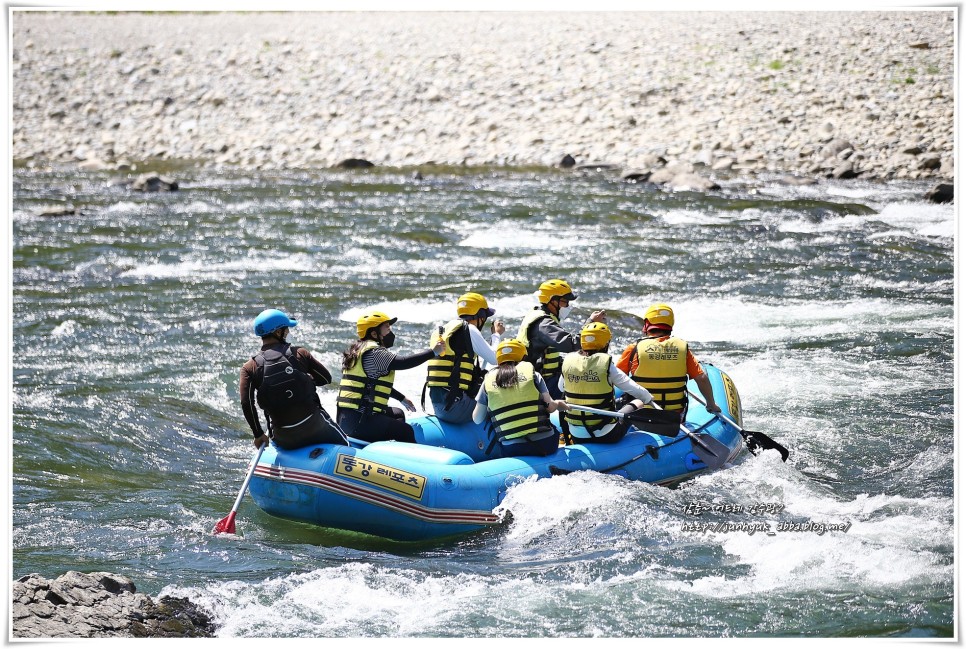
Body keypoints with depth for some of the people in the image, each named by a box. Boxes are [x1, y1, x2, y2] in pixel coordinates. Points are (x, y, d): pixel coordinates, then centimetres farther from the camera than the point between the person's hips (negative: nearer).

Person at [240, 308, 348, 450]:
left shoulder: (250, 367, -3)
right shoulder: (299, 354, -3)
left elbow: (246, 405, -11)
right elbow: (326, 378, 7)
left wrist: (258, 434, 0)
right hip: (314, 426, -1)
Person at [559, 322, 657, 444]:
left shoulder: (567, 362, -5)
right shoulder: (606, 365, -15)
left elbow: (561, 388, 13)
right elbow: (633, 388, -8)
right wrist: (649, 398, 14)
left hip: (576, 437, 3)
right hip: (606, 436, -3)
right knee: (638, 403, 20)